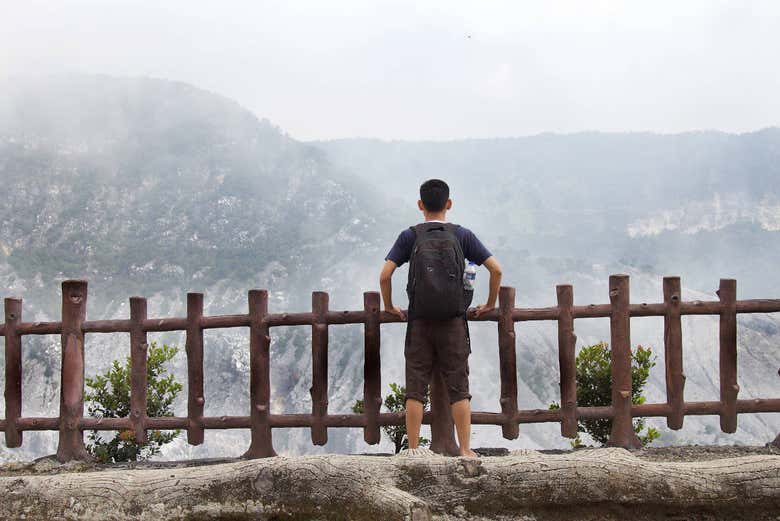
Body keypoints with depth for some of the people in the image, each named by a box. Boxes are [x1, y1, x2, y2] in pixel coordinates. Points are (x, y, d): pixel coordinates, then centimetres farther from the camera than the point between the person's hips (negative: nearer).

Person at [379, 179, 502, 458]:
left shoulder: (409, 236, 2)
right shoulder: (462, 235, 3)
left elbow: (385, 275, -6)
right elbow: (496, 269, -1)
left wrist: (389, 306, 9)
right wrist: (490, 304, 12)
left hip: (419, 322, 0)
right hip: (454, 322, 0)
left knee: (415, 389, 4)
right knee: (459, 389, 5)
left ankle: (413, 452, 6)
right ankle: (466, 451, 5)